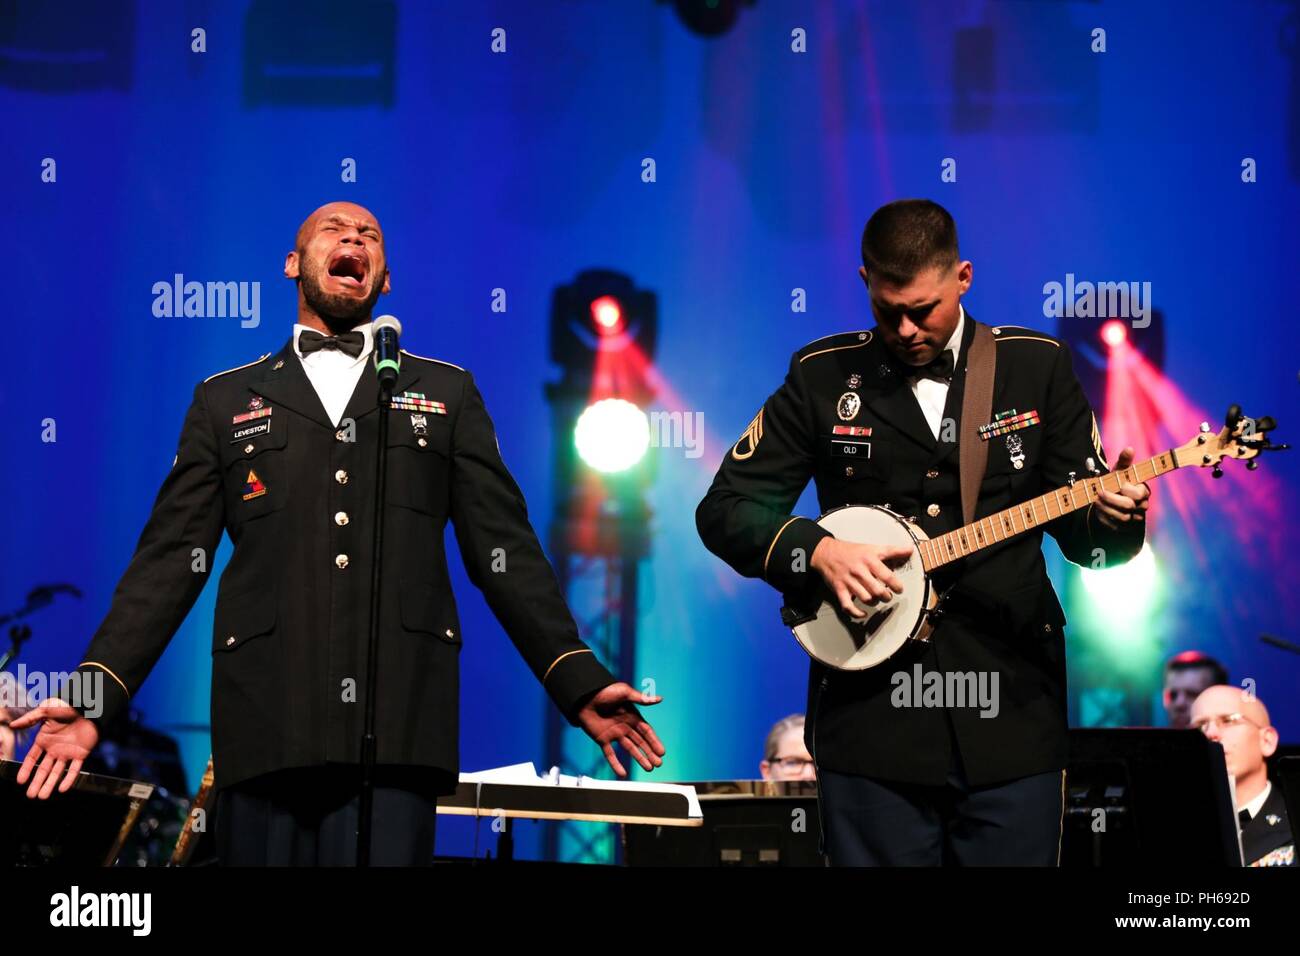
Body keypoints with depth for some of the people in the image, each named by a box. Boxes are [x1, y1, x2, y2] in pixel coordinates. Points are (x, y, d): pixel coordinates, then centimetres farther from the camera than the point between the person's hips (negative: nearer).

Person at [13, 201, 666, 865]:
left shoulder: (447, 392, 18)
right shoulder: (225, 400, 18)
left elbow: (505, 552, 13)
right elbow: (171, 559, 11)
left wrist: (580, 684, 2)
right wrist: (95, 696, -2)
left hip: (399, 728, 0)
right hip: (265, 726, 1)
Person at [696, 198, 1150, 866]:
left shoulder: (1039, 366, 7)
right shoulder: (824, 377, 5)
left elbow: (1078, 532, 9)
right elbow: (725, 509, 5)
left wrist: (1112, 517, -14)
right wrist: (818, 552, -12)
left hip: (1012, 714, 1)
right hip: (870, 712, 0)